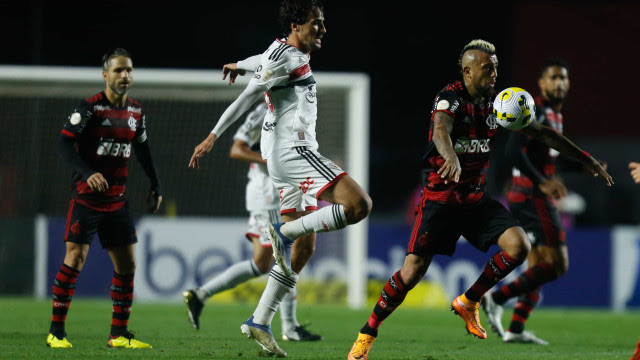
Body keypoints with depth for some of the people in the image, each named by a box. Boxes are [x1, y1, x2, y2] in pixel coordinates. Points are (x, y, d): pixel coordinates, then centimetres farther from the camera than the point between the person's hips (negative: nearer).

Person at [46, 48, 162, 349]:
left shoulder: (136, 112, 9)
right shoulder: (90, 108, -10)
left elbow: (142, 149, 22)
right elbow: (64, 143, -16)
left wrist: (155, 186, 20)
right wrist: (88, 173, -28)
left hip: (117, 199, 6)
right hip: (86, 196, -6)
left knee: (127, 263, 4)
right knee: (75, 258, -13)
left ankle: (118, 334, 11)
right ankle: (56, 331, -6)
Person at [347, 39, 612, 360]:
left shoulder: (495, 104, 5)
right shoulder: (451, 97, -13)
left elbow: (541, 133, 13)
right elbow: (441, 130, -35)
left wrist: (585, 159, 13)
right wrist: (451, 157, -57)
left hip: (476, 198, 6)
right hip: (440, 198, -6)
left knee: (518, 246, -14)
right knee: (413, 271, -14)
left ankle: (468, 302, 7)